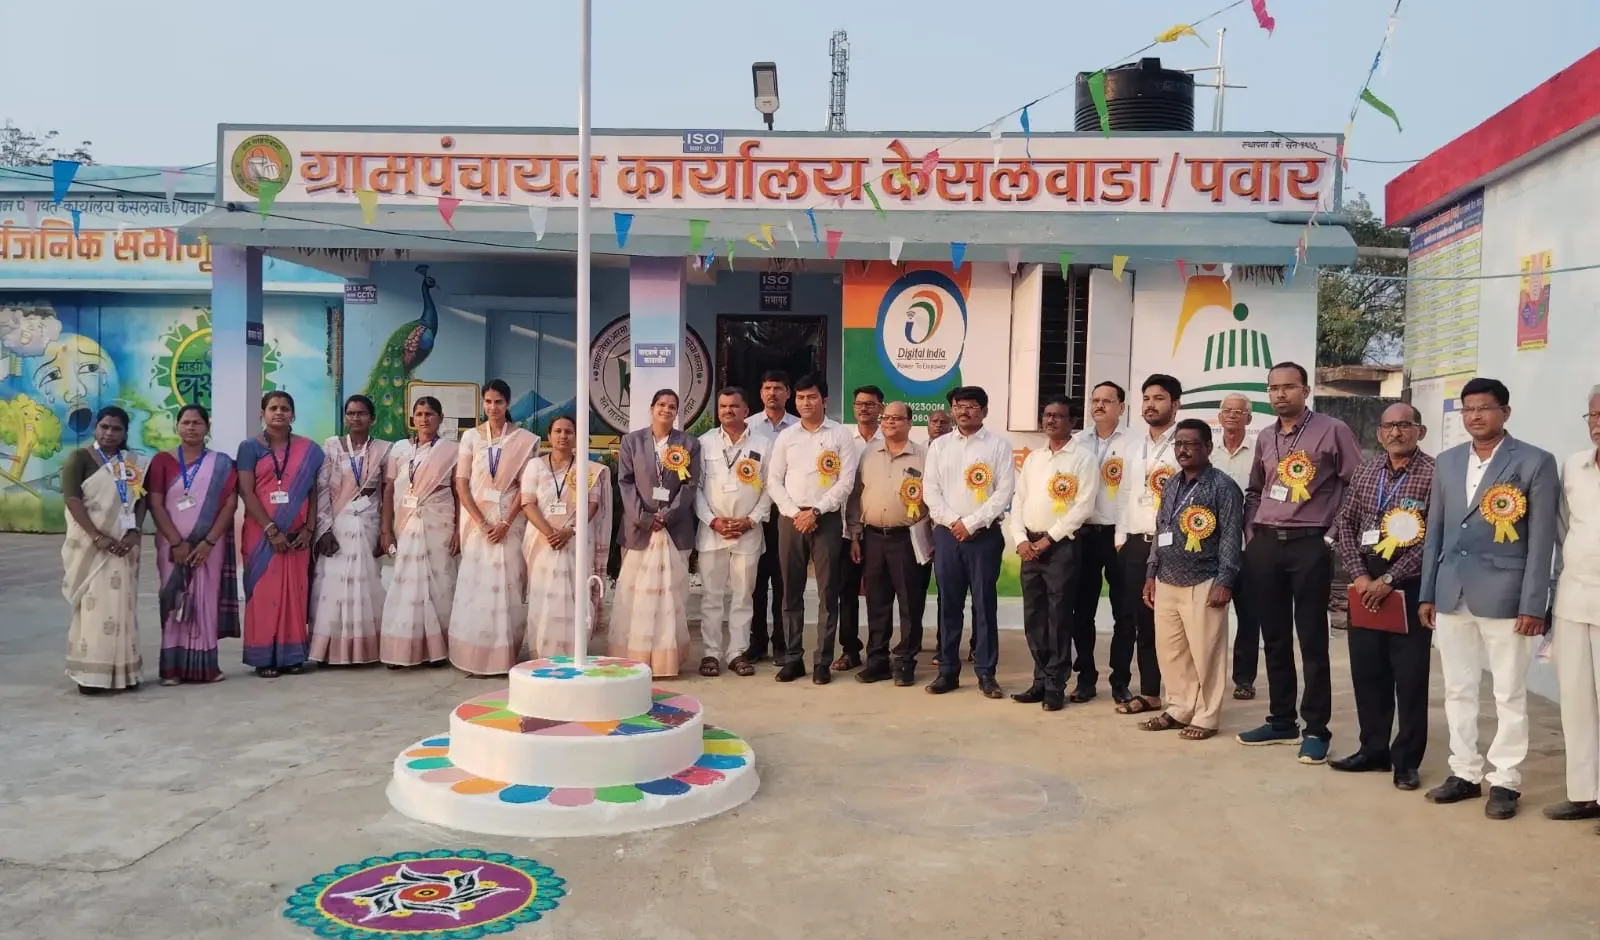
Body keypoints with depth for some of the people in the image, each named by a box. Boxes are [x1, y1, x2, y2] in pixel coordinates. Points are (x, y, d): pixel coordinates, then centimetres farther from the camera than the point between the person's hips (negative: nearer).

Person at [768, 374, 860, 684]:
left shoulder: (841, 434, 1)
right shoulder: (786, 436, 10)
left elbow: (846, 481, -5)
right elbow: (774, 480, 7)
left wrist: (816, 511, -12)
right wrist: (795, 513, -6)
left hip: (827, 519, -3)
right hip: (790, 519, 3)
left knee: (827, 592, 0)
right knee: (791, 592, 5)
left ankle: (823, 661, 6)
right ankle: (792, 657, 13)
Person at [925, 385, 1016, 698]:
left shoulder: (999, 445, 1)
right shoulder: (939, 446, 10)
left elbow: (1004, 491, -6)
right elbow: (930, 490, 5)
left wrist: (971, 523, -12)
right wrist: (953, 521, -9)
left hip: (984, 534, -3)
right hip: (946, 533, 3)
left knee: (984, 604, 1)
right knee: (948, 604, 6)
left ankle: (986, 673, 8)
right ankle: (948, 670, 13)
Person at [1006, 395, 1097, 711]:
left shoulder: (1083, 457, -3)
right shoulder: (1032, 458, 15)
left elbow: (1083, 506, -11)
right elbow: (1018, 500, 12)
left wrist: (1049, 538, -13)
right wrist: (1020, 539, -2)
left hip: (1062, 545, -6)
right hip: (1030, 545, 6)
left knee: (1058, 617, -2)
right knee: (1033, 616, 9)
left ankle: (1055, 685, 6)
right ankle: (1041, 680, 19)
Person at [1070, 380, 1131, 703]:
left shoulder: (1133, 442, -3)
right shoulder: (1078, 441, 9)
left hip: (1119, 533, -3)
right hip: (1083, 532, 3)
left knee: (1123, 610, 3)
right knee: (1082, 609, 7)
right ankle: (1086, 677, 17)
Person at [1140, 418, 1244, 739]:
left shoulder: (1223, 486, -6)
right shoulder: (1171, 486, 15)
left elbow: (1231, 538, -10)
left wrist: (1224, 582, -15)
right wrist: (1151, 574, 15)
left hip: (1202, 584, -7)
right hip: (1166, 583, 7)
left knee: (1205, 653, -1)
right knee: (1170, 650, 11)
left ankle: (1206, 718, 10)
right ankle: (1178, 709, 24)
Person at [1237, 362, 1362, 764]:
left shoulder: (1333, 431, -3)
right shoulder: (1264, 438, 13)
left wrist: (1338, 533, -5)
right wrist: (1251, 535, 12)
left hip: (1309, 546, -5)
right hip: (1264, 546, 5)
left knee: (1312, 641, 0)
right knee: (1275, 639, 11)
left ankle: (1316, 729, 8)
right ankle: (1281, 721, 21)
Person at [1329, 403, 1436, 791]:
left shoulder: (1434, 474, -6)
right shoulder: (1364, 473, 10)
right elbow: (1344, 525, 9)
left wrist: (1389, 579, -15)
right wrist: (1359, 574, -4)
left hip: (1410, 585, -5)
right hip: (1365, 584, 5)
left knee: (1410, 676, 1)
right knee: (1366, 669, 10)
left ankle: (1407, 760, 12)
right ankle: (1373, 749, 24)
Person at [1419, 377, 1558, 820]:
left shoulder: (1536, 462, -3)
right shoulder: (1447, 462, 12)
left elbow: (1542, 539, -6)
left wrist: (1533, 604, -10)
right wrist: (1427, 593, 10)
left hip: (1504, 596, -5)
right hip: (1452, 596, 5)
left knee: (1509, 694, 4)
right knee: (1457, 690, 11)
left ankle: (1505, 781, 15)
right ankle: (1464, 773, 22)